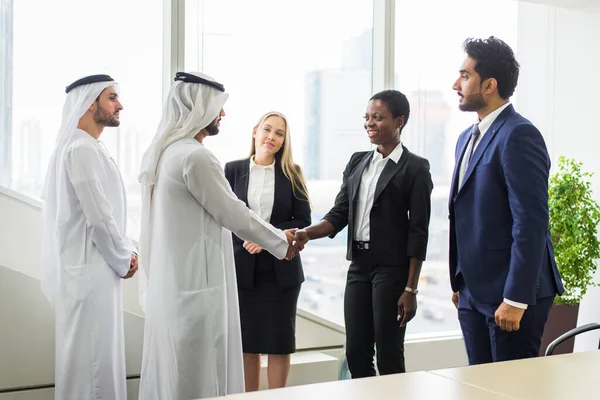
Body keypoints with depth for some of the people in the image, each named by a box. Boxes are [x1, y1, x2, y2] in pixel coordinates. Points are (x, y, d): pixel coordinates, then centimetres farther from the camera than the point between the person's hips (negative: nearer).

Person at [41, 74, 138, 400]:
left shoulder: (86, 147, 15)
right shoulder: (82, 149, -17)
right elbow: (98, 217, -21)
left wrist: (124, 251, 7)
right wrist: (124, 260, -8)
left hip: (94, 267, 10)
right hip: (91, 270, -10)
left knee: (95, 355, 17)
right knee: (92, 358, -2)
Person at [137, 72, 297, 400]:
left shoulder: (161, 152, 9)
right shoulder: (195, 156, -19)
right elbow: (234, 214, -13)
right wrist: (281, 242, 1)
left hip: (168, 285, 9)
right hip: (196, 287, -9)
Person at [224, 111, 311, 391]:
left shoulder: (291, 174, 4)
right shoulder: (233, 170, 4)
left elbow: (303, 220, 0)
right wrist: (248, 239, -11)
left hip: (281, 269, 0)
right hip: (242, 268, 0)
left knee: (279, 342, 4)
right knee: (247, 342, 6)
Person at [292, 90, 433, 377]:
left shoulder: (414, 168, -5)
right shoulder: (357, 162, 12)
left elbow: (418, 231, -8)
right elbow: (340, 214, 8)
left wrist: (410, 289, -12)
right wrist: (308, 233, -12)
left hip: (392, 268, -5)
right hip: (358, 266, 6)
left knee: (389, 358, 1)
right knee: (356, 355, 8)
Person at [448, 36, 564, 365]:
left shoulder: (519, 135, -15)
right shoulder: (468, 138, 14)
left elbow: (531, 222, -20)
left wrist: (515, 299, -21)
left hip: (511, 294, -8)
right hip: (473, 292, 8)